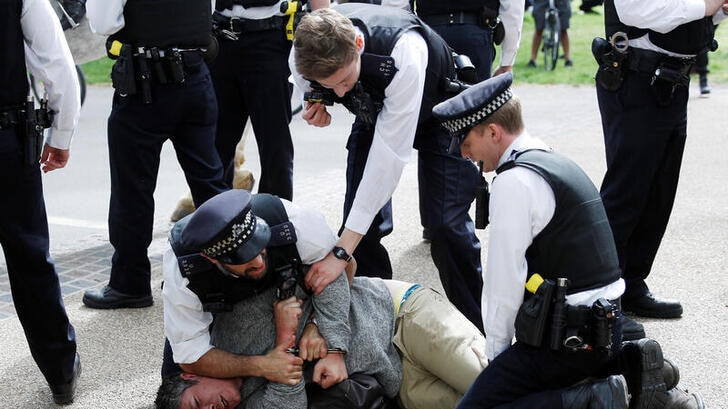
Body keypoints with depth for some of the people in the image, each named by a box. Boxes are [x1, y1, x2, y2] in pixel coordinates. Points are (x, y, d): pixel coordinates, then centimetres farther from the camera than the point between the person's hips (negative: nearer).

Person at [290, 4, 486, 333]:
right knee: (362, 222, -8)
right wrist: (315, 107, -26)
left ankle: (476, 328, 3)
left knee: (445, 223, -16)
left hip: (439, 113, -4)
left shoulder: (404, 52, -44)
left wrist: (341, 253, -43)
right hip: (374, 113, 5)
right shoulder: (303, 58, -28)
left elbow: (389, 154, -43)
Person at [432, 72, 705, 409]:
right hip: (605, 327, 9)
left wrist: (496, 352, 0)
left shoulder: (514, 180, -14)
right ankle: (627, 365, 11)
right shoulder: (559, 163, 15)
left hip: (566, 340, -9)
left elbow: (504, 283, -14)